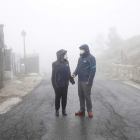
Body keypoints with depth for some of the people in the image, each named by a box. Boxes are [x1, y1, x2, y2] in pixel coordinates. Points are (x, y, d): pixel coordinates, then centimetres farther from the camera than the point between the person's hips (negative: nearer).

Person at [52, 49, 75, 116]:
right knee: (58, 97, 9)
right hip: (58, 85, -5)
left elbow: (69, 72, 13)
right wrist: (54, 85, -19)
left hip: (65, 84, 5)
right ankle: (57, 110, 24)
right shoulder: (56, 64, -13)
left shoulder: (66, 62, 4)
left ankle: (64, 109, 27)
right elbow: (53, 75, -15)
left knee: (64, 97, 13)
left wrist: (71, 79, 11)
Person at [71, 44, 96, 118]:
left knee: (87, 96, 1)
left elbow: (93, 70, -14)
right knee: (81, 95, 11)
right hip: (80, 80, 7)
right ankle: (82, 110, 23)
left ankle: (89, 110, 16)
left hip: (86, 81, -7)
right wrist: (75, 73, -3)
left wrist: (89, 81, -18)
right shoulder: (80, 58, 13)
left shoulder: (91, 58, -10)